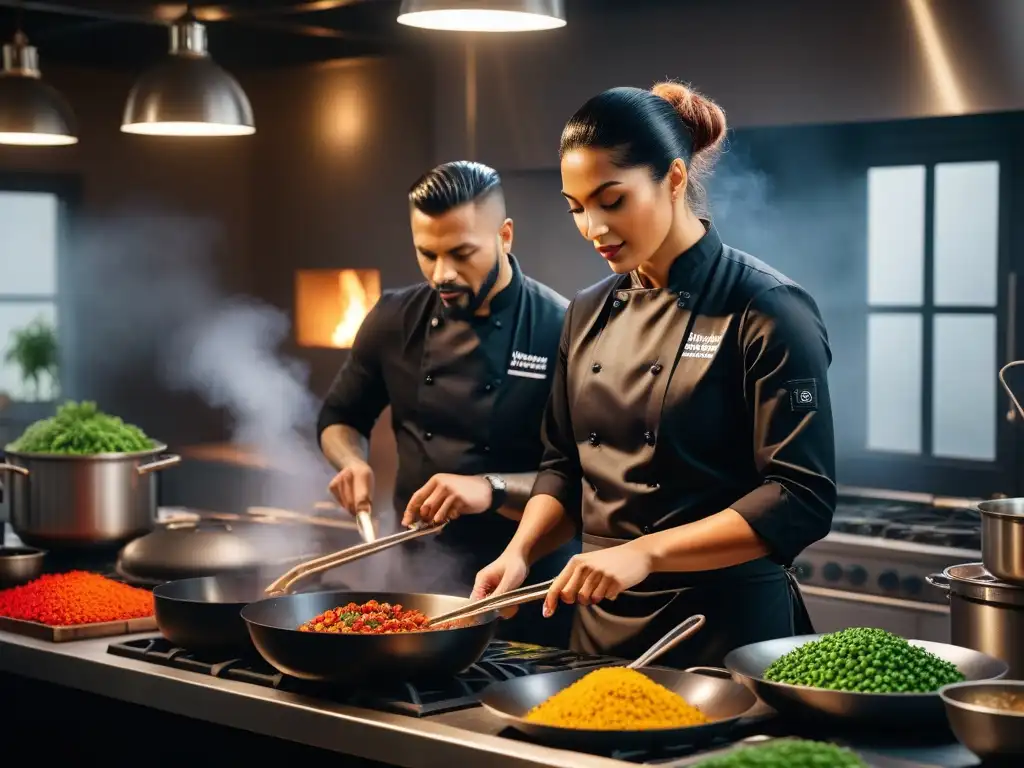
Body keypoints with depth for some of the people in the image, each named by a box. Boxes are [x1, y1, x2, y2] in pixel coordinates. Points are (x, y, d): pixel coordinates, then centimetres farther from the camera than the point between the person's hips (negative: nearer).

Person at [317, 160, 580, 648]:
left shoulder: (560, 331, -14)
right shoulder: (396, 320, 0)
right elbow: (340, 418, 15)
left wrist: (492, 489, -29)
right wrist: (353, 464, -6)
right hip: (419, 574, 4)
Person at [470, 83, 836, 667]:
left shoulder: (766, 310, -13)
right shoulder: (590, 314, 8)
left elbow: (801, 500, -17)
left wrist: (646, 552, -24)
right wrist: (521, 553, -2)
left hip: (727, 630, -6)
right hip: (601, 628, 6)